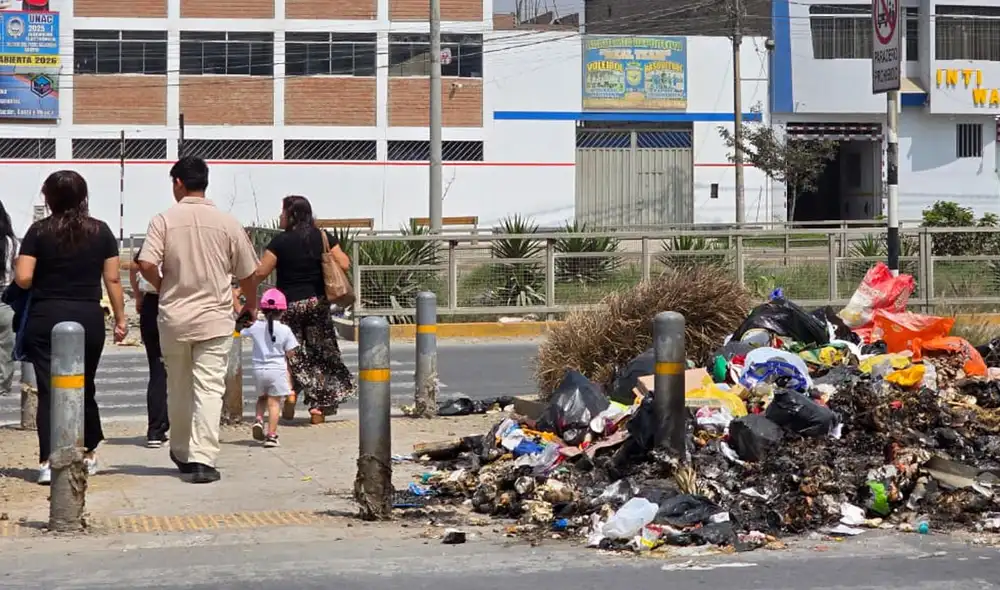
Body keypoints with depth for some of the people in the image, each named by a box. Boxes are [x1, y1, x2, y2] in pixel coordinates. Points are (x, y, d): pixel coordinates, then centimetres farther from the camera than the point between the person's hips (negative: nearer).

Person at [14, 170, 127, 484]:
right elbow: (113, 279, 2)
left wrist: (17, 268, 14)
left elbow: (23, 278, -9)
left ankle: (48, 462, -7)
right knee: (84, 388, 18)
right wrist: (120, 318, 9)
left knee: (49, 390, -1)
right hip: (89, 318, 2)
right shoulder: (101, 231, 3)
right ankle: (89, 455, 29)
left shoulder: (39, 231, -3)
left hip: (46, 319, -2)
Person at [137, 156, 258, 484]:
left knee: (178, 389, 15)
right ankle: (202, 459, -14)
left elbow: (146, 265, -14)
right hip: (214, 318, -1)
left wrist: (163, 287, 6)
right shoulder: (227, 223, -1)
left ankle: (181, 453, 29)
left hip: (174, 318, 1)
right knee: (209, 388, -3)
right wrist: (251, 304, 24)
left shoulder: (164, 220, -4)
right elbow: (246, 273, 5)